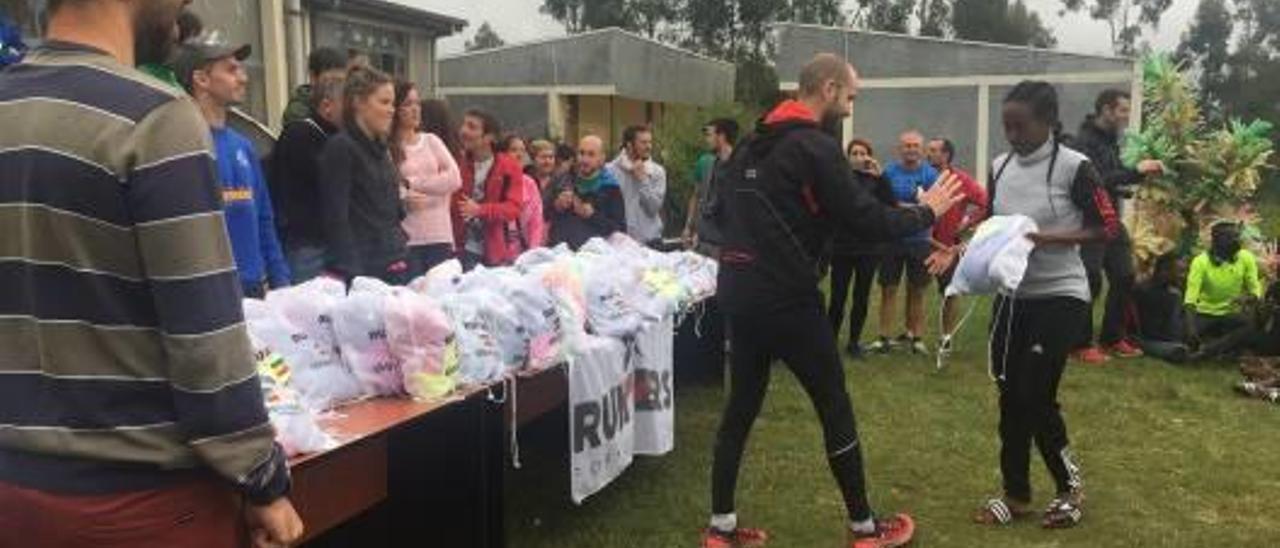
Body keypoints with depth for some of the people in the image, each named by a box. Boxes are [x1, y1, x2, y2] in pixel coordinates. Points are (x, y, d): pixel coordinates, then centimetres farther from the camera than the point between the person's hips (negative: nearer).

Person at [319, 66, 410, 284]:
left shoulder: (380, 148, 15)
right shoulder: (340, 148, -8)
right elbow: (336, 219, -14)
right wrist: (352, 273, -19)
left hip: (394, 267, 8)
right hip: (361, 269, -8)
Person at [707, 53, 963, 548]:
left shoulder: (751, 144, 14)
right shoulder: (816, 147, -12)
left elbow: (724, 213, 22)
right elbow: (867, 220, -14)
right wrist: (925, 212, 1)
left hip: (740, 293, 8)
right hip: (786, 298, -8)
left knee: (741, 406, 13)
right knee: (835, 407, 5)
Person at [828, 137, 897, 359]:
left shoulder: (875, 180, 4)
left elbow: (891, 206, -11)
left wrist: (879, 177, -15)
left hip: (869, 248, 2)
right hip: (842, 247, -2)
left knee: (862, 298, 9)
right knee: (838, 297, -5)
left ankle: (854, 342, 21)